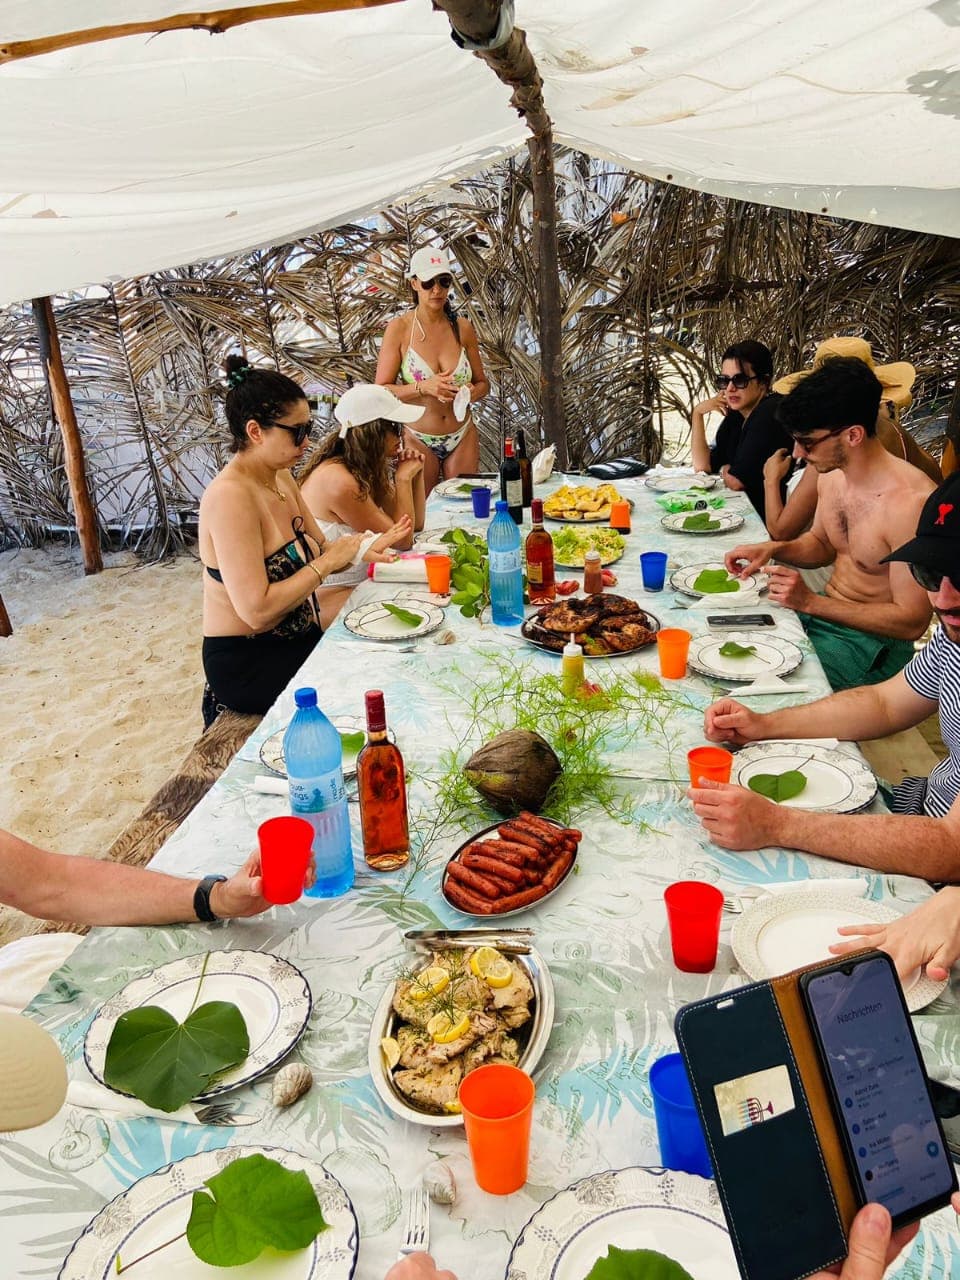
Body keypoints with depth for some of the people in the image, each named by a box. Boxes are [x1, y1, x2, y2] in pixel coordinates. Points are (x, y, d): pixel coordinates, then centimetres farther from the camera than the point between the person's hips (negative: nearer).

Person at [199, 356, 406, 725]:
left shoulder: (282, 479, 5)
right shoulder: (230, 497, -22)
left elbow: (315, 552, 12)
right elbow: (257, 610, -28)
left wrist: (360, 550, -9)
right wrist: (329, 562, -20)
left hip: (298, 638, 8)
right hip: (247, 664, -8)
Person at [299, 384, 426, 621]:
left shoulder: (367, 469, 4)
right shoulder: (339, 481, -24)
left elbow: (414, 525, 10)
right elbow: (403, 540, -18)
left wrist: (416, 474, -2)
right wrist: (403, 478, -13)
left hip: (361, 581, 9)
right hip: (330, 599, -9)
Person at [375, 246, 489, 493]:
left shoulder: (463, 328, 2)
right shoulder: (399, 329, -7)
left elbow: (482, 382, 10)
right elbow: (381, 390, -9)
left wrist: (472, 392, -12)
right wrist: (424, 387, -23)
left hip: (463, 438, 3)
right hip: (419, 440, -3)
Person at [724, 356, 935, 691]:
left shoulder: (911, 501, -27)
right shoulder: (830, 474, -2)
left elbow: (912, 622, -22)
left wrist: (810, 603, -25)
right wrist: (772, 549, -3)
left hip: (870, 640, -8)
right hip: (821, 611, 8)